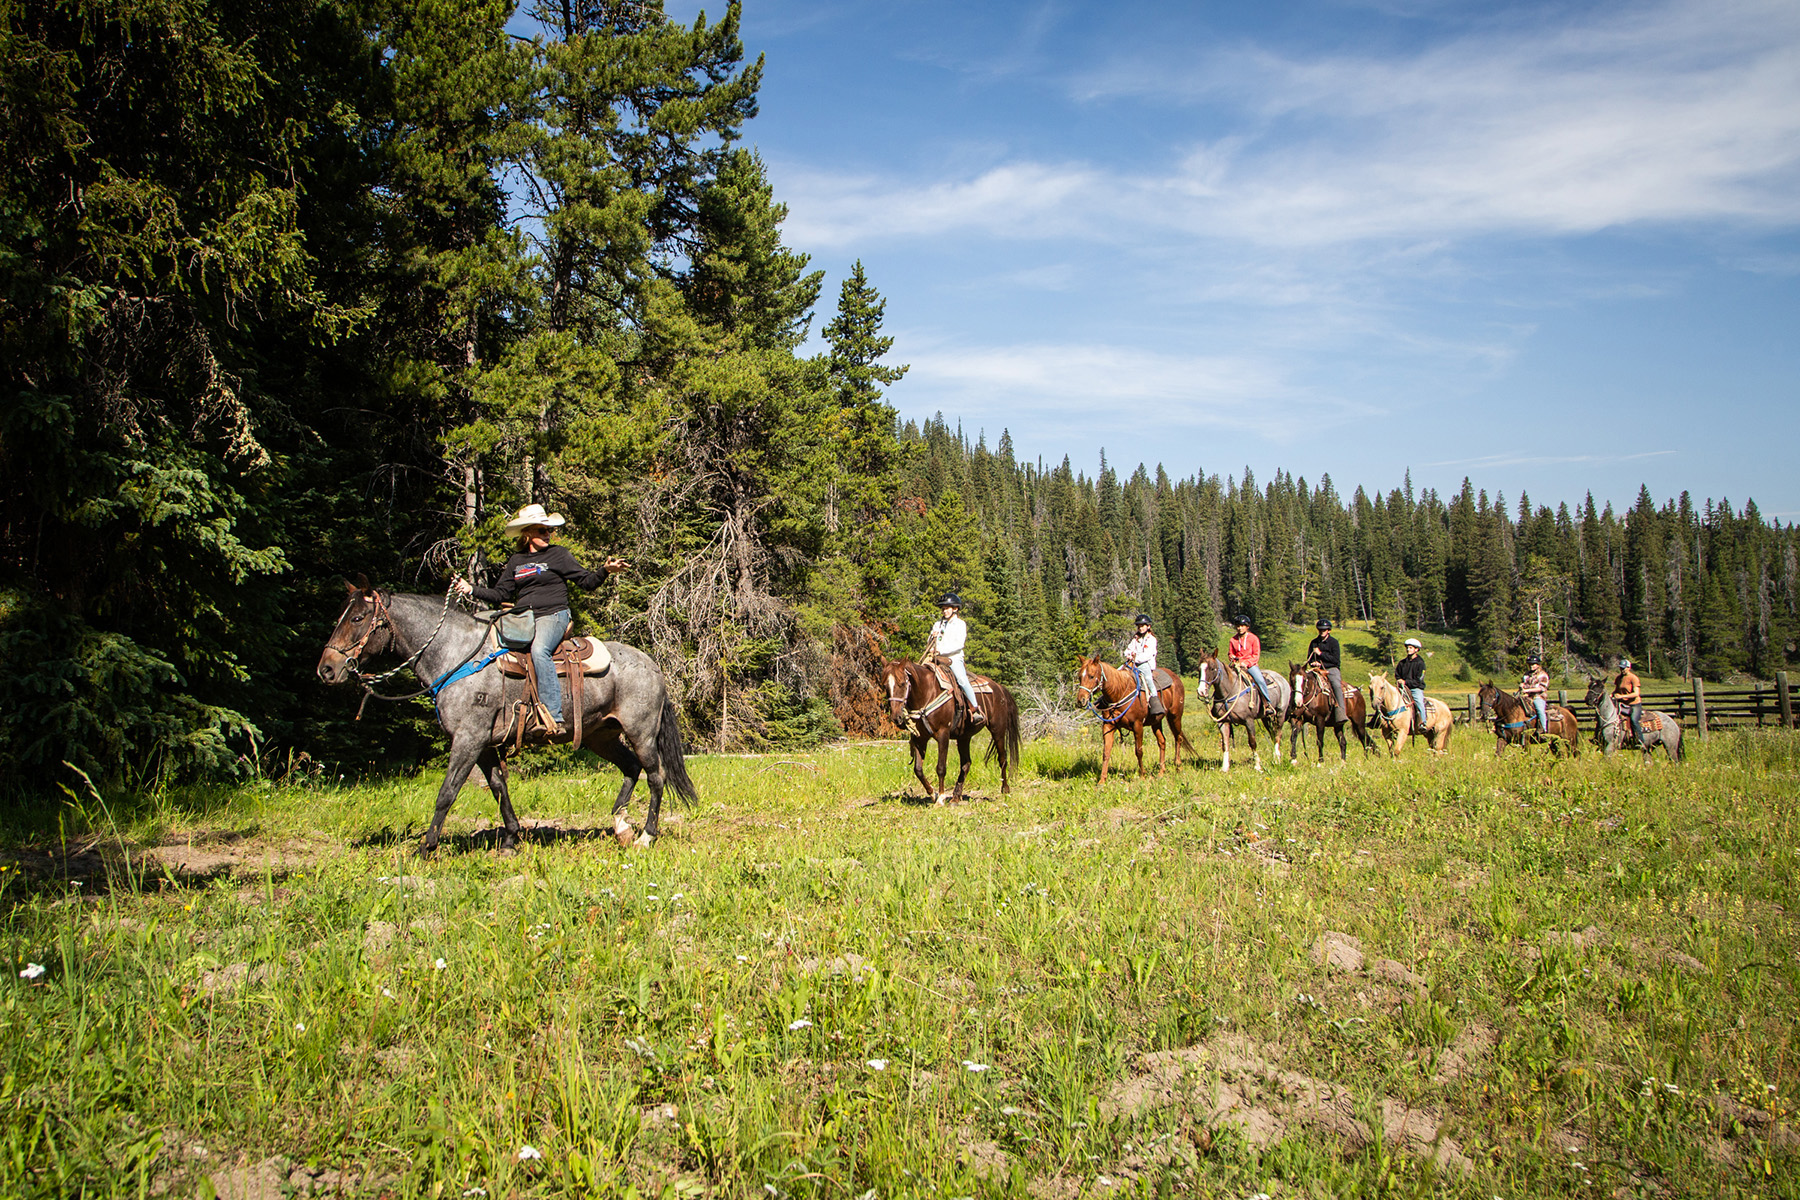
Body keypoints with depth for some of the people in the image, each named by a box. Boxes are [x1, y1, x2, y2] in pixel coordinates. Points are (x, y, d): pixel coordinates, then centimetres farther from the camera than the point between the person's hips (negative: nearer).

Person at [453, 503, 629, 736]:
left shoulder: (559, 554, 6)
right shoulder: (515, 561, 19)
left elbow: (587, 580, 3)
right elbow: (501, 594, 20)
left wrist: (605, 571, -15)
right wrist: (472, 590, 10)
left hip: (553, 615, -6)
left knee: (539, 650, -35)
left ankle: (554, 718, -42)